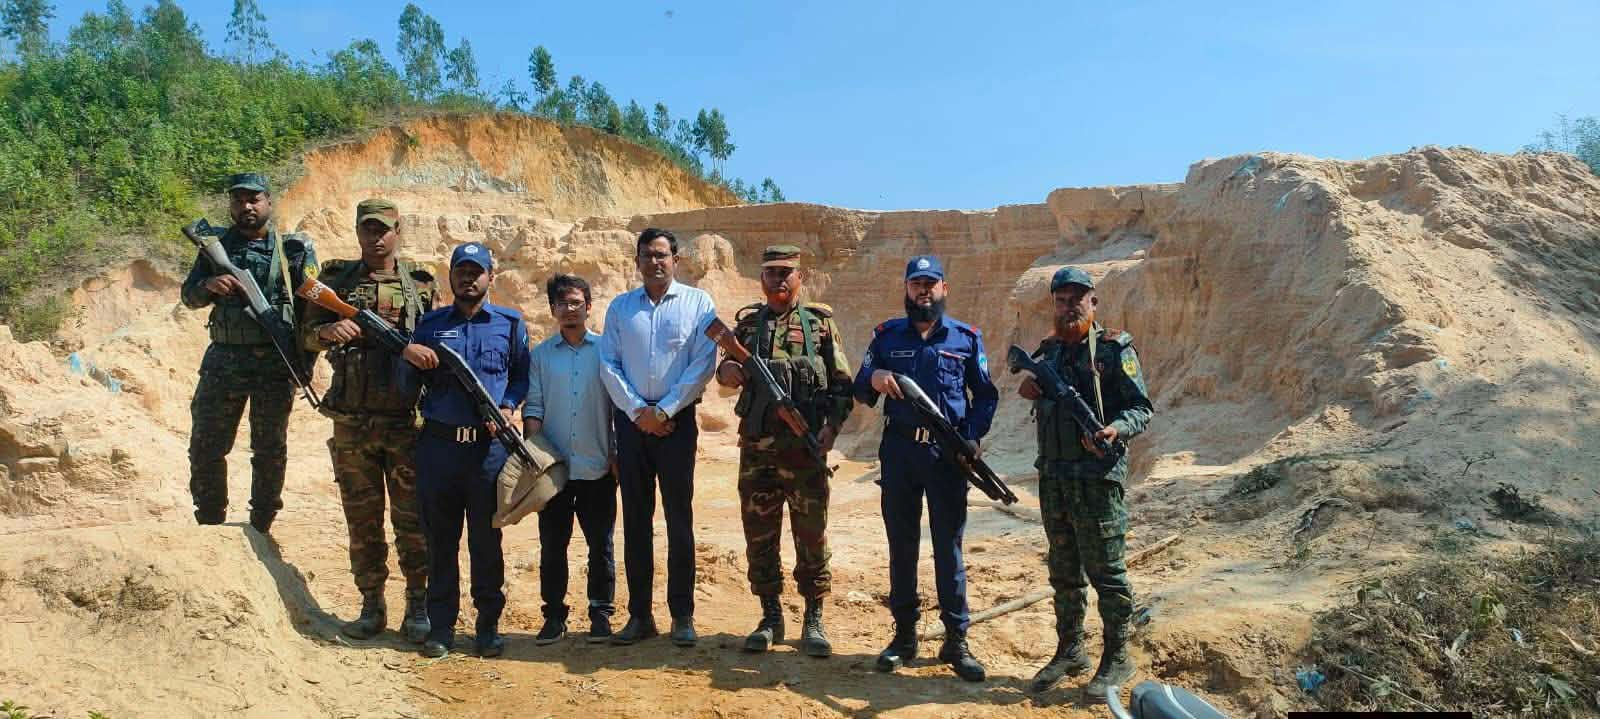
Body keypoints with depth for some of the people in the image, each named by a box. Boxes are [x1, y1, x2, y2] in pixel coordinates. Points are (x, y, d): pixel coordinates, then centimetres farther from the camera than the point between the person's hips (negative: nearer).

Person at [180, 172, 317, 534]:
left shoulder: (294, 248, 1)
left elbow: (312, 305, -1)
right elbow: (189, 296, 8)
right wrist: (209, 285, -16)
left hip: (276, 365, -2)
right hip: (223, 360, 2)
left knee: (270, 451, 7)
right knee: (205, 449, 5)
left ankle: (260, 529, 20)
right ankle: (209, 525, 22)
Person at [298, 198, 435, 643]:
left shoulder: (421, 285, 5)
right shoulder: (337, 280, 9)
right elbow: (306, 335, 3)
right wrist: (328, 331, -19)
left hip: (406, 422, -2)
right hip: (351, 423, 2)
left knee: (412, 519, 3)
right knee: (362, 520, 9)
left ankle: (418, 607, 15)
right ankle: (372, 606, 21)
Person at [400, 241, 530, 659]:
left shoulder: (510, 323, 9)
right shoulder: (430, 324, 12)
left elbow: (522, 375, 9)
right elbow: (408, 385, 8)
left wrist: (509, 407, -9)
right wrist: (406, 354, -12)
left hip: (489, 445, -1)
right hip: (438, 443, 1)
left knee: (486, 539, 5)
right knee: (440, 539, 7)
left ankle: (488, 625, 15)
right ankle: (441, 625, 17)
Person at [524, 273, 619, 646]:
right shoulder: (541, 354, 7)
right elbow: (533, 406, 5)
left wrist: (618, 454, 0)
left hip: (598, 467, -1)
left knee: (600, 545, 6)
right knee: (552, 545, 6)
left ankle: (601, 614, 17)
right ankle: (554, 615, 17)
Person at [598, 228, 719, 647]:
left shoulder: (697, 303, 3)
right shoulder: (620, 307, 11)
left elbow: (703, 364, -5)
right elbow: (608, 364, 4)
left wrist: (664, 410, -10)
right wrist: (638, 411, -7)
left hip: (677, 420, -3)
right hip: (631, 419, 3)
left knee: (679, 518, 1)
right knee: (635, 520, 6)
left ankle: (682, 616, 9)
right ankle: (639, 615, 13)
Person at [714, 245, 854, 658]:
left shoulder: (820, 322, 5)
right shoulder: (746, 322, 11)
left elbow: (842, 384, 4)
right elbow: (726, 370, 13)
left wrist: (832, 424, -12)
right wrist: (727, 372, -11)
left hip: (806, 447, -2)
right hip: (756, 448, 2)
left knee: (811, 535, 2)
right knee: (759, 534, 8)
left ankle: (813, 621, 13)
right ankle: (770, 617, 21)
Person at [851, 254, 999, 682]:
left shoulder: (966, 338, 6)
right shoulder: (886, 335, 9)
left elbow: (986, 394, 8)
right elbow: (860, 391, 8)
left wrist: (973, 437, -7)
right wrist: (873, 380, -16)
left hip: (947, 453, -1)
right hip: (898, 450, 2)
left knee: (948, 546, 2)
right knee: (901, 543, 8)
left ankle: (956, 640, 11)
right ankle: (904, 634, 20)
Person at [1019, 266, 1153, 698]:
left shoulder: (1114, 349, -6)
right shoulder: (1049, 351, 13)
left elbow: (1141, 407, -8)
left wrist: (1117, 429, -28)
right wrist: (1032, 391, 2)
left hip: (1097, 474, -6)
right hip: (1052, 475, 6)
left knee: (1105, 570, 0)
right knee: (1064, 570, 14)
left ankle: (1117, 658, 13)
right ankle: (1069, 651, 25)